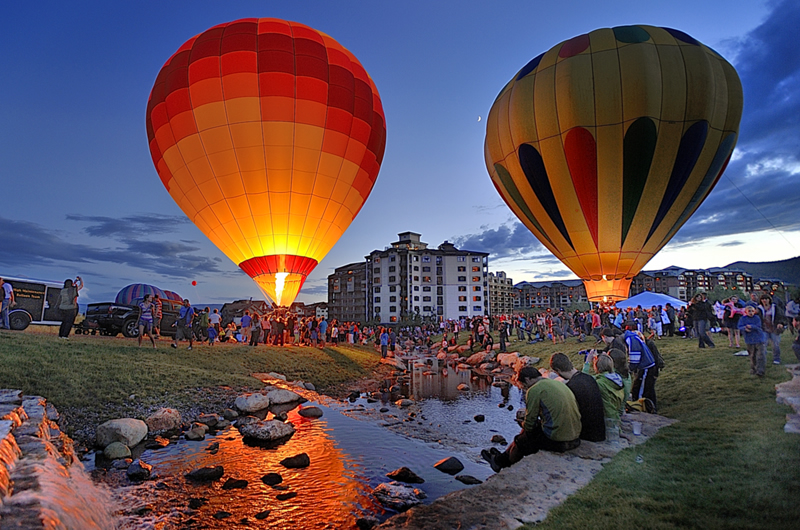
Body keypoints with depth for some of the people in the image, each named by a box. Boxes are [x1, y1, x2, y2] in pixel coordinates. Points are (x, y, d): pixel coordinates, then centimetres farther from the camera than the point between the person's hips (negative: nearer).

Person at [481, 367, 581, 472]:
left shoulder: (534, 390, -11)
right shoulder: (559, 383, 13)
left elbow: (529, 424, -7)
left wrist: (524, 424, 14)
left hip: (557, 441, -8)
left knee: (521, 440, 13)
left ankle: (500, 461, 36)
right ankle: (503, 457, 38)